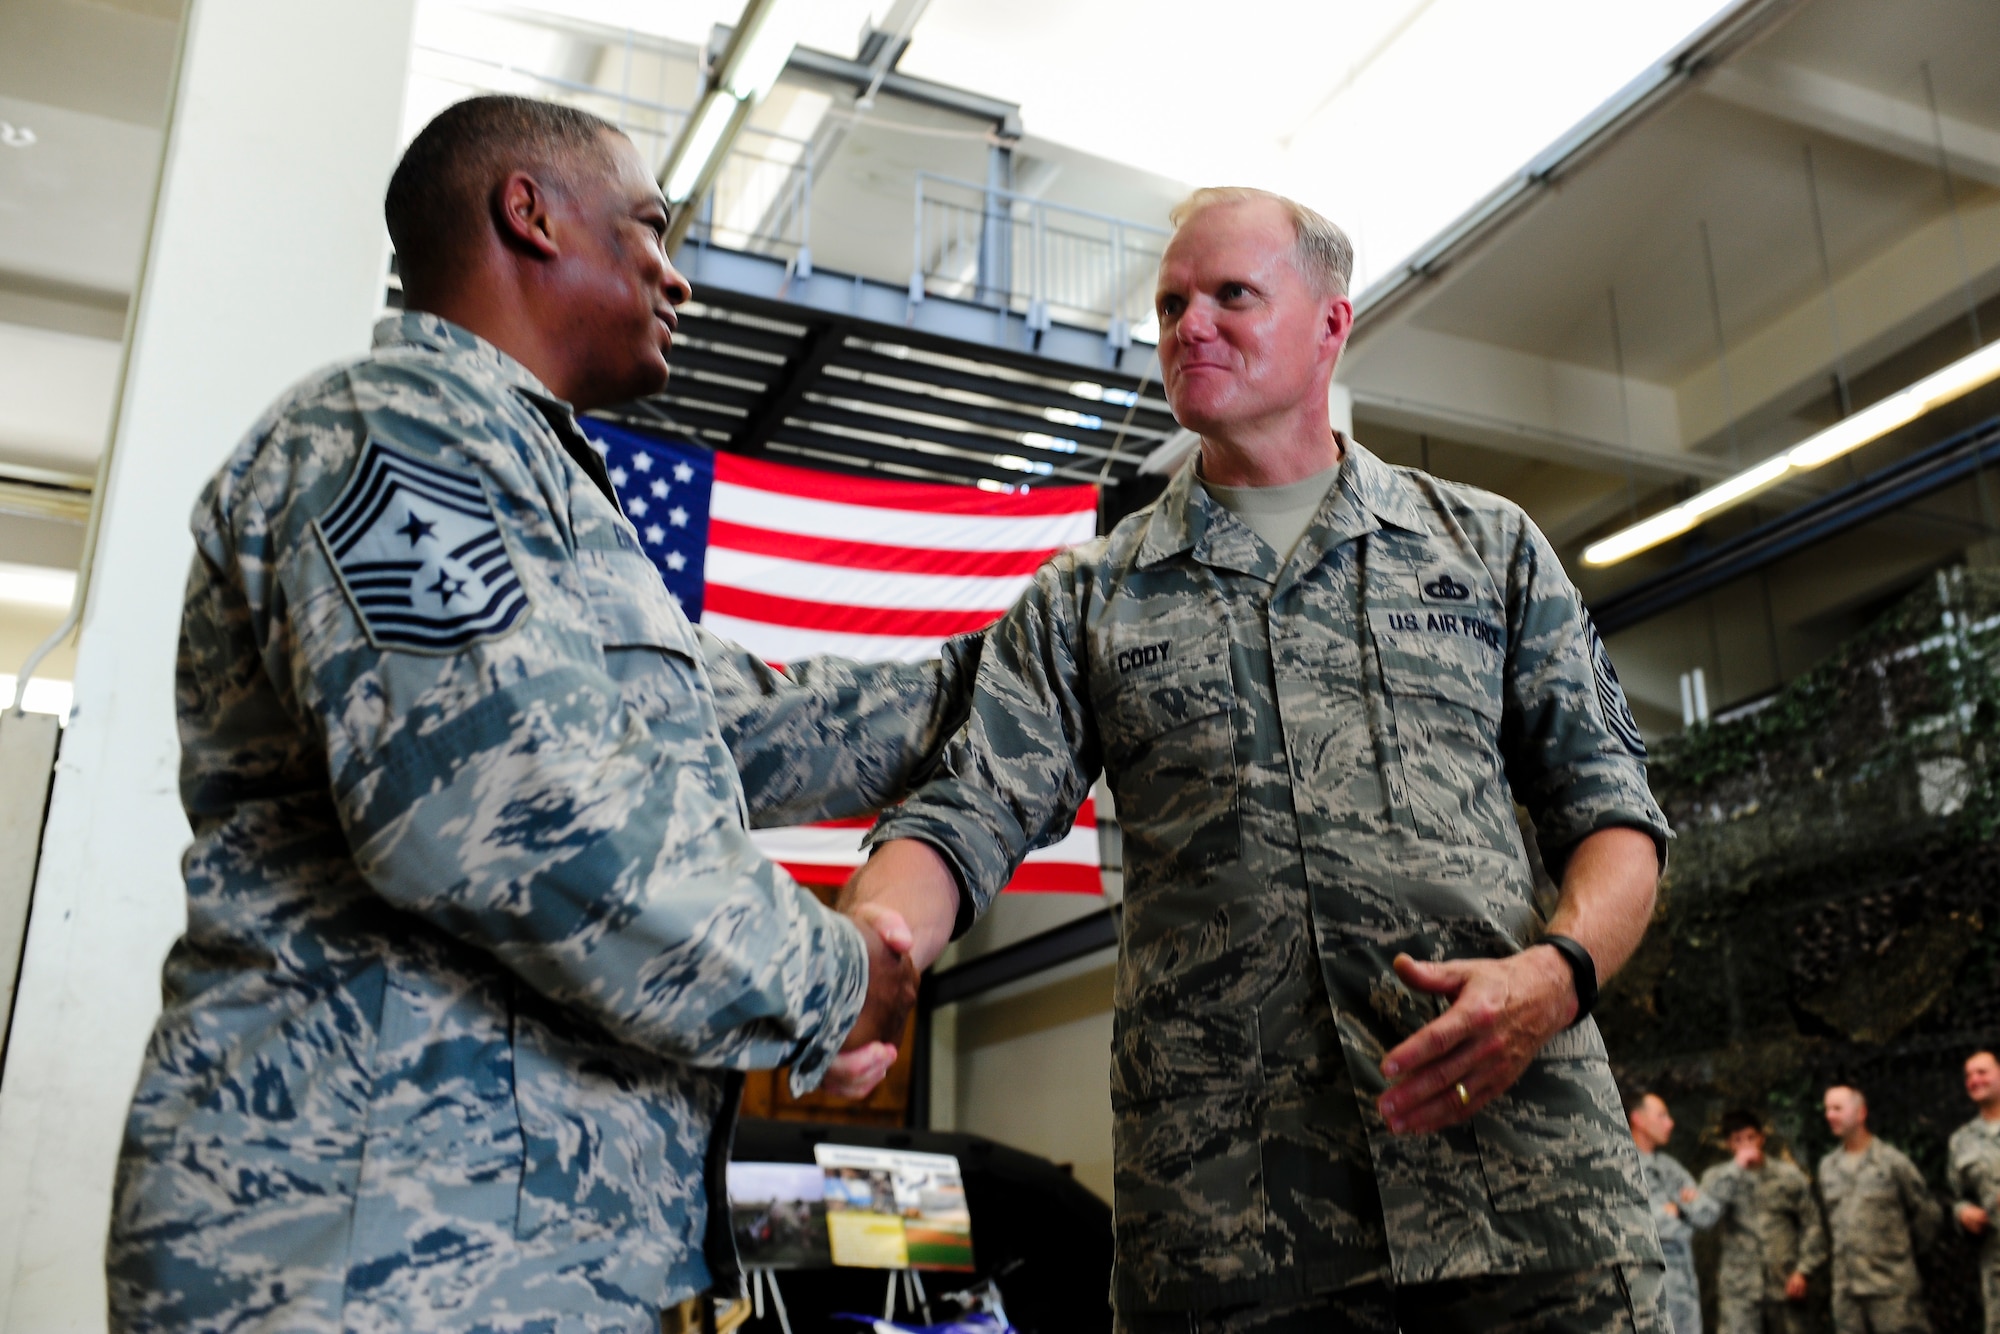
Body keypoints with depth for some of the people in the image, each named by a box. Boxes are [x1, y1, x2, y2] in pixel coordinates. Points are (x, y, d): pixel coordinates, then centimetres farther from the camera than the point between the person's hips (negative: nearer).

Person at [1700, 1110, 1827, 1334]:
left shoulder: (1789, 1175, 6)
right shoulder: (1717, 1177, 4)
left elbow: (1812, 1225, 6)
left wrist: (1804, 1270, -4)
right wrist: (1737, 1167, -13)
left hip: (1785, 1285, 1)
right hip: (1738, 1289, -1)